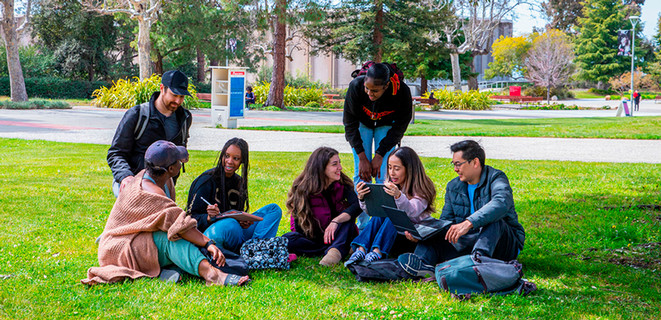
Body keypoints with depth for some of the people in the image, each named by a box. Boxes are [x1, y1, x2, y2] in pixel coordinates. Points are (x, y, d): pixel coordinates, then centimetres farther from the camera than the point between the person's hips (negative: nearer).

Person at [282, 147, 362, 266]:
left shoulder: (343, 185, -8)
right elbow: (300, 229, -15)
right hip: (312, 238, -1)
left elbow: (358, 206, -28)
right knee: (287, 240, -30)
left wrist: (336, 221, -42)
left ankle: (336, 250, -45)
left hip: (337, 236, 1)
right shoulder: (302, 189, -13)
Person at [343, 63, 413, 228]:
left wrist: (379, 155, -20)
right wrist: (362, 157, -22)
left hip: (387, 126, 0)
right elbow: (350, 123, -19)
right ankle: (362, 224, -1)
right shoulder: (356, 86, -33)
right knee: (361, 173, -8)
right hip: (362, 123, 0)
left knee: (384, 175, -11)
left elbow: (401, 125, -17)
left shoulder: (402, 91, -33)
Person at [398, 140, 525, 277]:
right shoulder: (453, 187, 11)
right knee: (433, 235, -14)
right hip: (469, 241, 5)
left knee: (493, 222, -35)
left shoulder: (496, 178, -9)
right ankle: (422, 262, -44)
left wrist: (469, 223, -45)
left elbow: (501, 203, -32)